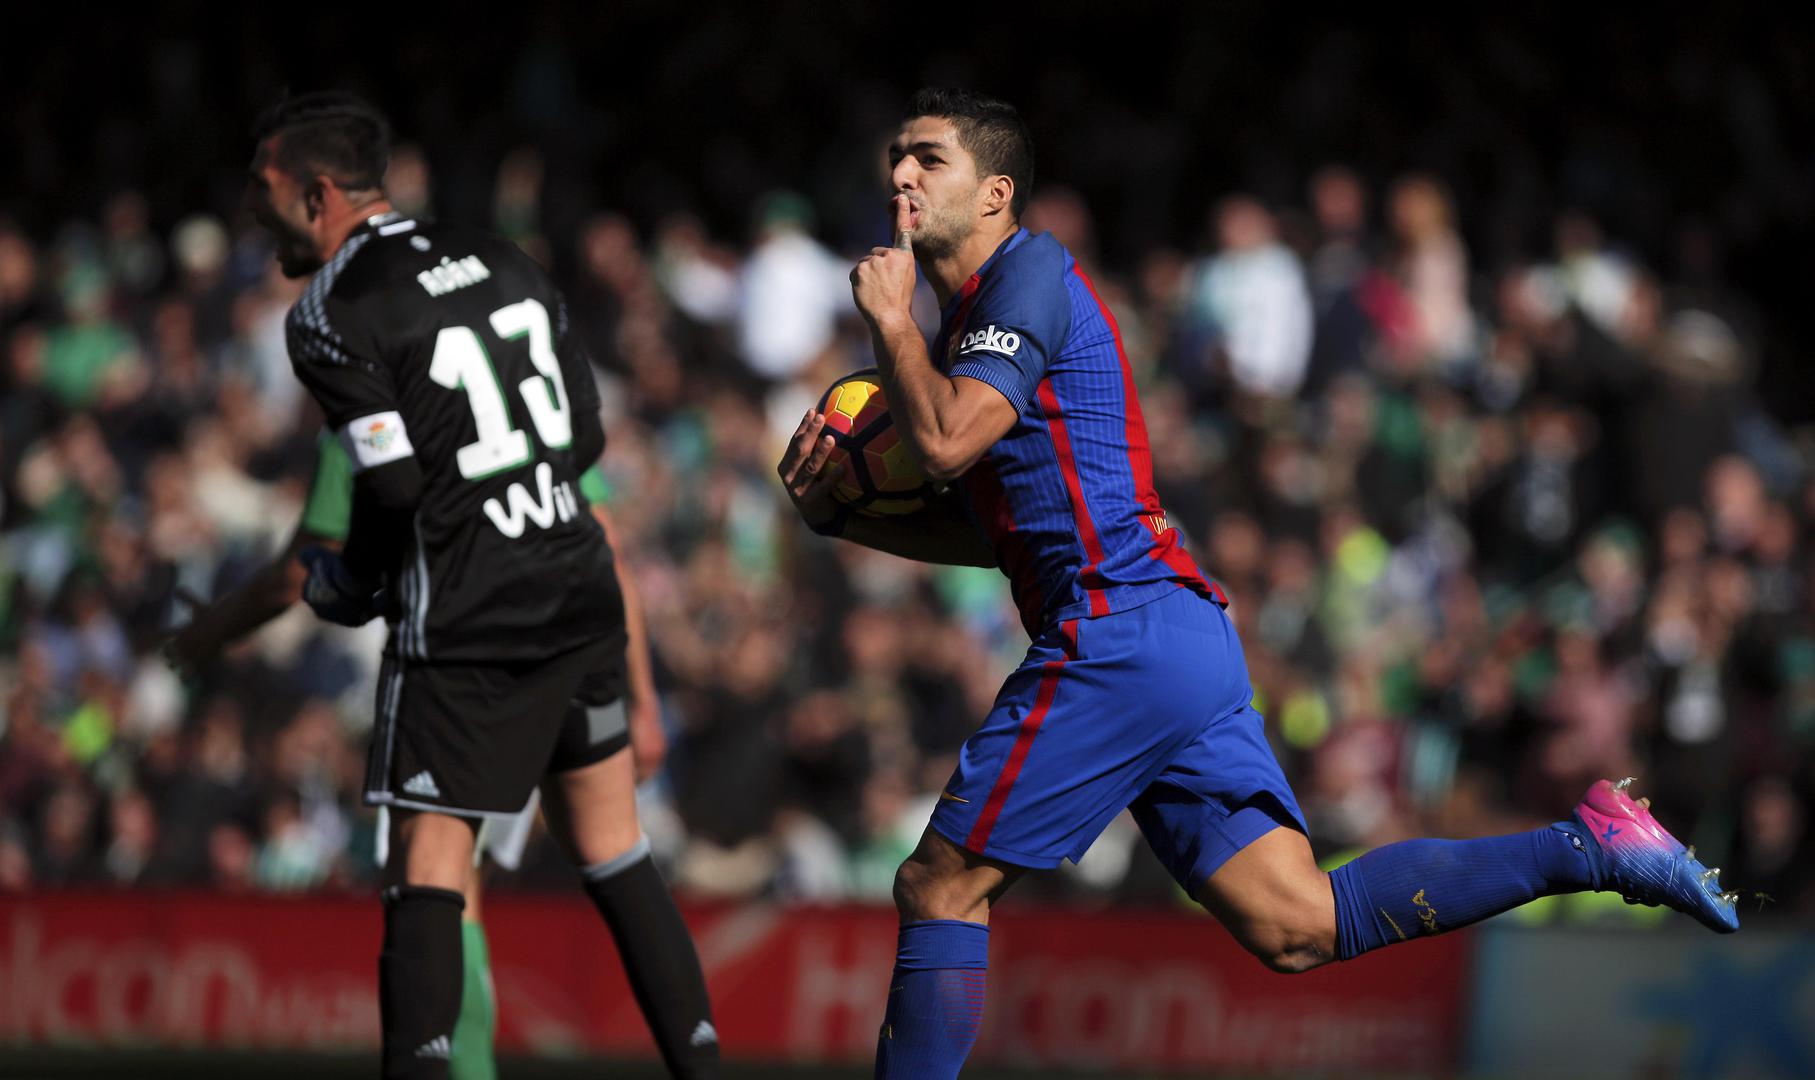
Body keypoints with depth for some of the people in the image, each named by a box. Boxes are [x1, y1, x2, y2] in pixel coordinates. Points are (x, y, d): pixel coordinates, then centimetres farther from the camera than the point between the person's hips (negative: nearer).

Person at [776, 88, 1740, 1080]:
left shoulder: (1028, 272, -4)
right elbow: (990, 528, 28)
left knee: (940, 889, -3)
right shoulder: (971, 312, 25)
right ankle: (1593, 849, -2)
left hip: (1119, 636, -10)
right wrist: (840, 513, 17)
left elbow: (947, 437, -18)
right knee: (1299, 928, 1)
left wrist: (887, 320, -3)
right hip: (1188, 635, 10)